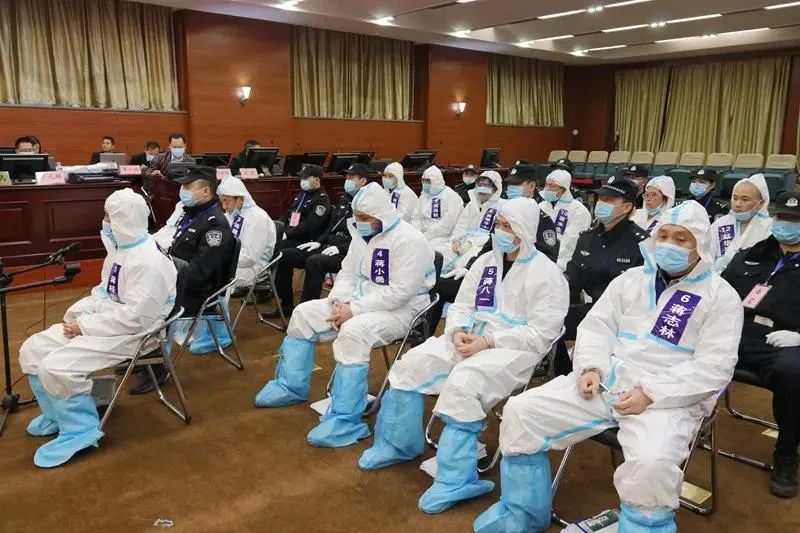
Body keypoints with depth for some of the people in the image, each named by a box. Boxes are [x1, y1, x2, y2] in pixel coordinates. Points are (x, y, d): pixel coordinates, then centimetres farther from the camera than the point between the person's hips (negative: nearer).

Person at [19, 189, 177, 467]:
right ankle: (57, 414, 23)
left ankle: (79, 430, -3)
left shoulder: (149, 262, -24)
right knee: (33, 350, 6)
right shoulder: (121, 249, 8)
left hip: (131, 333, -10)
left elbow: (135, 317, -28)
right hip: (102, 321, 10)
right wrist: (77, 312, 1)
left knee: (57, 367, -24)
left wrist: (86, 326, -19)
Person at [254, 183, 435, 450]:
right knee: (303, 314, 3)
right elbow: (347, 273, 10)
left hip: (400, 310, -9)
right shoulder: (362, 235, 5)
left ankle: (345, 421, -29)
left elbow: (399, 293, -26)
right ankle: (291, 386, 19)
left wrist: (354, 310, -25)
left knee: (352, 332, -37)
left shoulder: (409, 240, -21)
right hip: (360, 303, 9)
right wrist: (338, 302, -11)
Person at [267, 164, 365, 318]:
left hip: (345, 253, -9)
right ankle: (286, 305, 7)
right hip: (327, 246, 9)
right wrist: (319, 242, 11)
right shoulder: (344, 200, 19)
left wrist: (339, 248, -22)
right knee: (285, 255, -1)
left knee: (314, 262, -36)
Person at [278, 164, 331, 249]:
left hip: (306, 240, -8)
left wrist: (287, 234, -21)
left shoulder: (322, 200, -8)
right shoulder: (301, 195, 20)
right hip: (290, 235, 8)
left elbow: (309, 225, -18)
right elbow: (287, 215, 23)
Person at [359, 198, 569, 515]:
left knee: (461, 384, -33)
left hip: (513, 348, -7)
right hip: (471, 338, 7)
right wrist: (458, 332, -10)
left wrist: (489, 343, -20)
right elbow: (462, 305, 13)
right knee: (410, 365, -7)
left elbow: (541, 333, -15)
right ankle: (399, 444, 14)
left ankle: (454, 481, -20)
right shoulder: (486, 262, 12)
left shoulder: (546, 274, -8)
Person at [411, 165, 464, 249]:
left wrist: (427, 235, -15)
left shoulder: (452, 196, -5)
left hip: (444, 236, -6)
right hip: (424, 235, 6)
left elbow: (448, 223, -14)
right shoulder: (423, 196, 18)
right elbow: (417, 217, 15)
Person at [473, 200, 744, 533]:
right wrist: (591, 368, -8)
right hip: (605, 382, 5)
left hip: (669, 399, -4)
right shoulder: (631, 279, 16)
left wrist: (651, 394, -18)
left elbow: (713, 367, -8)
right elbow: (597, 326, 13)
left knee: (651, 465, -37)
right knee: (521, 412, -7)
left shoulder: (721, 296, 2)